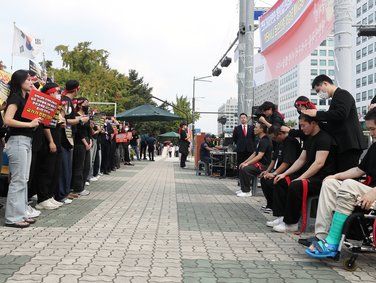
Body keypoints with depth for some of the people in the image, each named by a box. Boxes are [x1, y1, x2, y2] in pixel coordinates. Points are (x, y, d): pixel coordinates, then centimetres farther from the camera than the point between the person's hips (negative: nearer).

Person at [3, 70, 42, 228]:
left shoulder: (26, 98, 15)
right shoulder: (15, 98, -10)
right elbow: (7, 120, -21)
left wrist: (36, 121, 1)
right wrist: (30, 124, -20)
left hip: (26, 141, 9)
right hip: (17, 141, -9)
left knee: (24, 180, 11)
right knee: (18, 180, -6)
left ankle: (21, 214, 19)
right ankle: (12, 218, 1)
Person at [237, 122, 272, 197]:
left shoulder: (265, 141, -17)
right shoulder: (260, 140, 17)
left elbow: (259, 156, -23)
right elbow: (254, 154, 20)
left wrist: (247, 163, -21)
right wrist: (245, 162, 11)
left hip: (264, 165, -10)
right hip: (259, 163, 10)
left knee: (245, 169, -25)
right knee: (242, 167, 4)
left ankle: (247, 191, -14)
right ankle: (243, 189, 10)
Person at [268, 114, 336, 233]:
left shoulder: (324, 138, -14)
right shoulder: (309, 139, 16)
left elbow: (319, 163, -22)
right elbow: (301, 160, 17)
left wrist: (300, 178, -24)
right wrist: (285, 174, 7)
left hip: (322, 178, -10)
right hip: (309, 175, 10)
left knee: (295, 186, -32)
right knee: (280, 181, 3)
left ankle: (291, 223, -18)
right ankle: (281, 217, 0)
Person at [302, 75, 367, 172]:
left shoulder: (342, 94, -5)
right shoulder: (336, 98, 22)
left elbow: (340, 114, -22)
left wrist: (317, 114, -14)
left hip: (349, 145, -9)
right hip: (343, 145, 9)